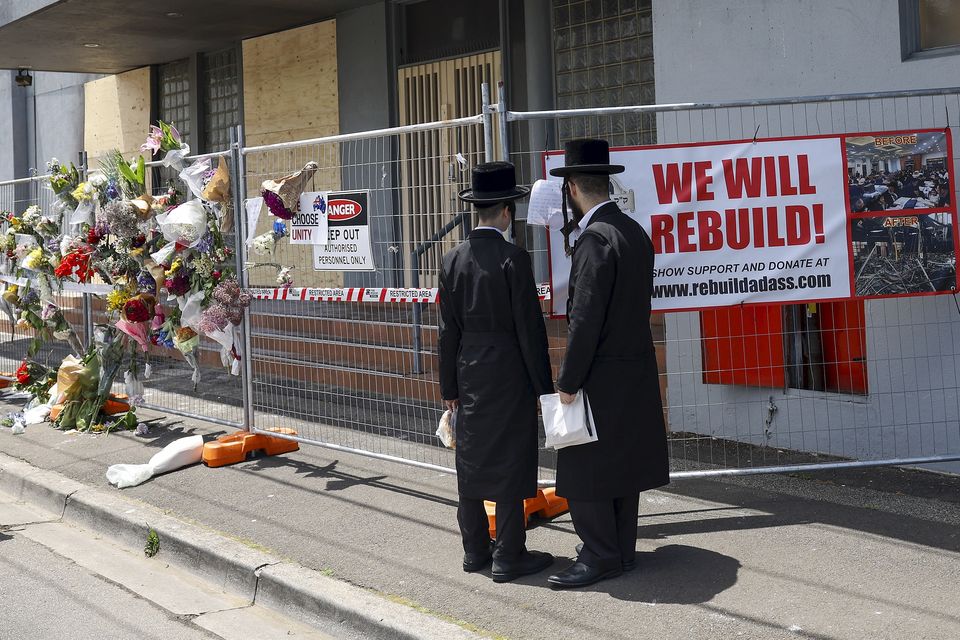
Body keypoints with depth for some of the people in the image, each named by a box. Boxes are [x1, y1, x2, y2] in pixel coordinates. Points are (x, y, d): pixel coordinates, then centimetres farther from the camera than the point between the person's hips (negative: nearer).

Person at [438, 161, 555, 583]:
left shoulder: (453, 260, 3)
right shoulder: (513, 258, -13)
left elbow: (448, 329, 7)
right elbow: (529, 327, -12)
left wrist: (450, 386, 13)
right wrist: (543, 385, -6)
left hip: (468, 372, 6)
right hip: (508, 372, -5)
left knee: (472, 460, 12)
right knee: (510, 463, 0)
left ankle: (475, 550, 21)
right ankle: (509, 558, 4)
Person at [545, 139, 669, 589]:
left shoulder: (595, 239, -18)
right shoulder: (635, 232, 10)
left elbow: (585, 319, -21)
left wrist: (568, 381, -15)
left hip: (601, 378, -9)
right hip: (635, 371, 9)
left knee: (585, 469, -2)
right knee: (622, 465, 15)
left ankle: (600, 557, 3)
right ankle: (622, 550, 23)